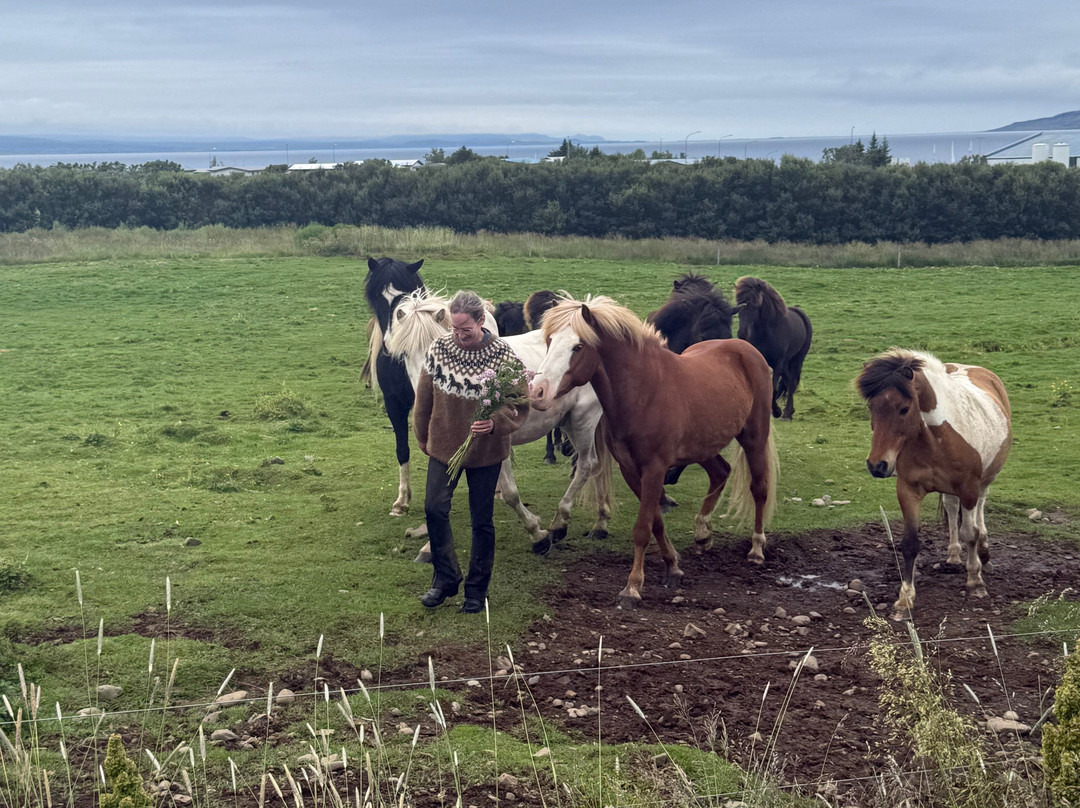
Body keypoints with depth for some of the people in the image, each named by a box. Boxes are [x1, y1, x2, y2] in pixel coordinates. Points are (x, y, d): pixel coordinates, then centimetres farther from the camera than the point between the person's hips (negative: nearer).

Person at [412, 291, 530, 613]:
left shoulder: (504, 356, -15)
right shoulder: (439, 348, -7)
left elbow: (521, 404, -11)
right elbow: (424, 399, 5)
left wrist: (496, 422, -30)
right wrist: (423, 438, 12)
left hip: (485, 451, -2)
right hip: (443, 445, 2)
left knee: (482, 521, 7)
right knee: (434, 510, -1)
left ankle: (477, 588, 21)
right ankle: (445, 578, 17)